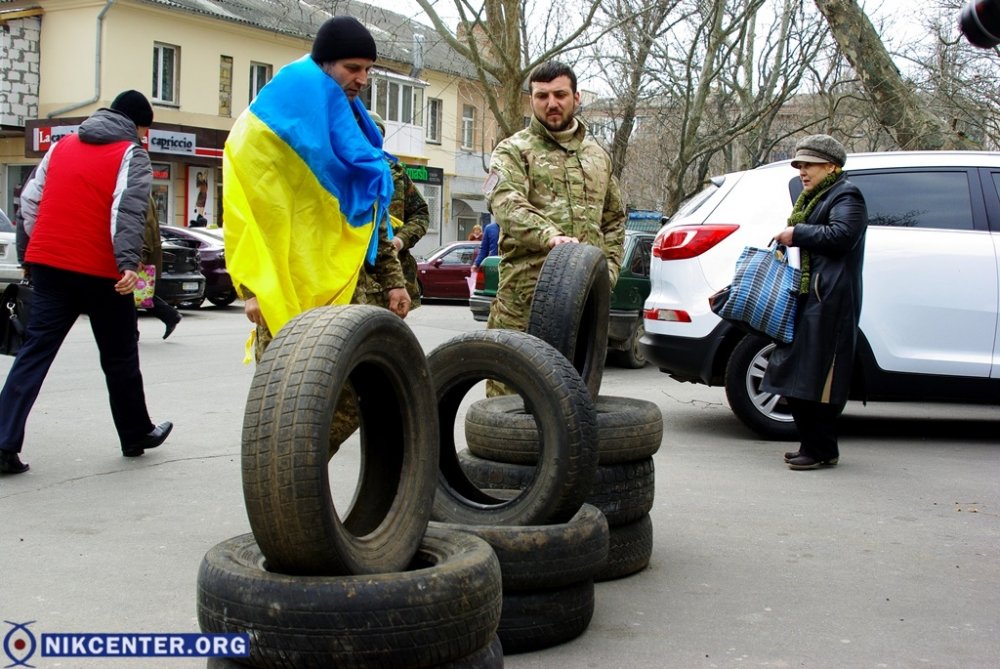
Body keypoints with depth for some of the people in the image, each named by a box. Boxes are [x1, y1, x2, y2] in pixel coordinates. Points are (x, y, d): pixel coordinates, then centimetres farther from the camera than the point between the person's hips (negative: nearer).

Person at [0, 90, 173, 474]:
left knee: (35, 351, 4)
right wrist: (128, 264, -24)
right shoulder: (132, 155, -2)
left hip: (48, 264, 5)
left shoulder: (62, 145, 15)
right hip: (100, 271, -4)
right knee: (119, 356, 11)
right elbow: (128, 212, -16)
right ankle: (136, 435, 25)